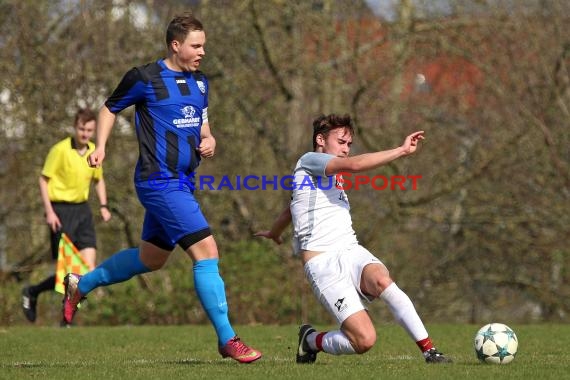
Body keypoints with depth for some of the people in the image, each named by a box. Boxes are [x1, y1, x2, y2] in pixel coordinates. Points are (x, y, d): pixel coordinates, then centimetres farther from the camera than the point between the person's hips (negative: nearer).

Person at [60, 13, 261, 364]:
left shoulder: (200, 83, 12)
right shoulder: (145, 78, -8)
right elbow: (111, 108, 6)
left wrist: (209, 141, 3)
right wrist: (101, 146, -5)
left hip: (182, 183, 9)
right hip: (160, 182, -9)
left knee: (151, 259, 20)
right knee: (206, 251, -16)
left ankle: (81, 284, 41)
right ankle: (227, 340, -12)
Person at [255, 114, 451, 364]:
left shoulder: (333, 175, 28)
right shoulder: (309, 161, 2)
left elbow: (290, 210, 46)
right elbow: (353, 165, -17)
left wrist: (274, 233, 64)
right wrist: (402, 150, -16)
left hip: (351, 252, 7)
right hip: (323, 262, -7)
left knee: (381, 280, -31)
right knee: (365, 340, -21)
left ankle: (429, 351, -32)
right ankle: (311, 340, 9)